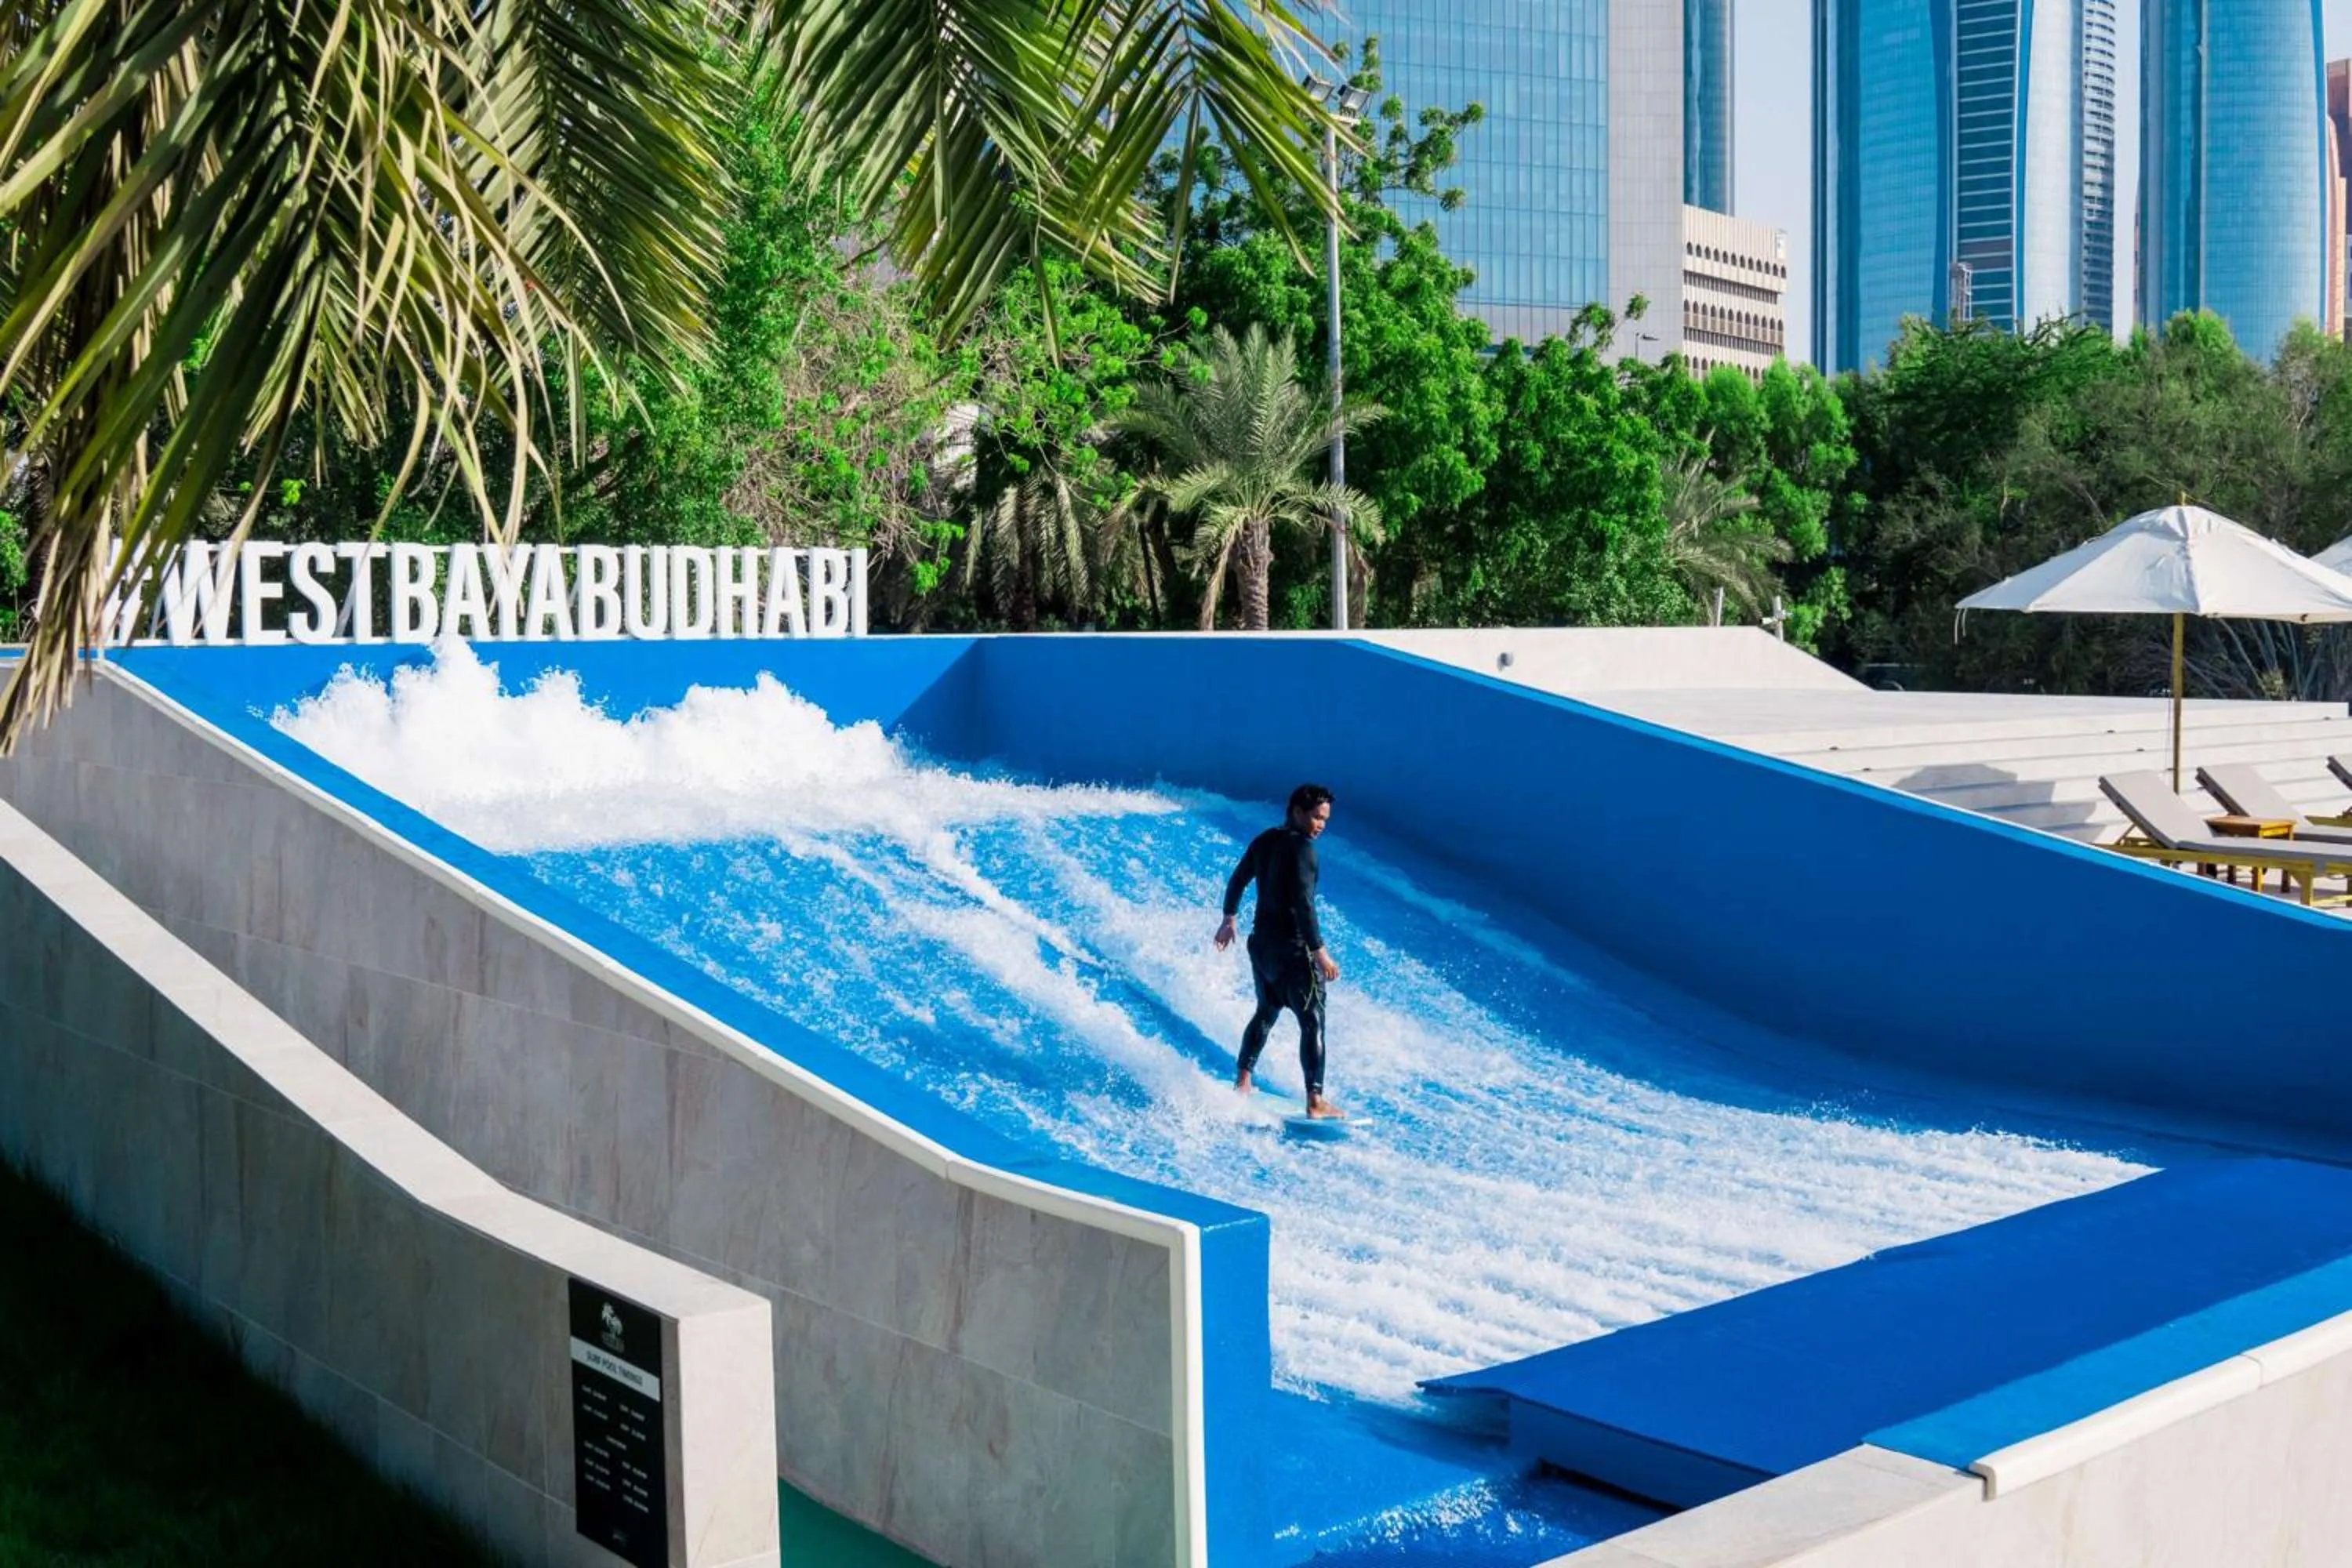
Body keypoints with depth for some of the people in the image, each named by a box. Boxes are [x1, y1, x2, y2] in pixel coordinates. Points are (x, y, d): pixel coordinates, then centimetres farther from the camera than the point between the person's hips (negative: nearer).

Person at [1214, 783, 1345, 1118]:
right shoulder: (1300, 846, -16)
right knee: (1312, 1022, -6)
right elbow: (1303, 902, -24)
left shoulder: (1263, 842, 9)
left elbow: (1236, 881, 21)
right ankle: (1315, 1101, -12)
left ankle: (1242, 1081, 27)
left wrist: (1229, 920, 35)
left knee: (1266, 1013, 24)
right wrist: (1320, 952, -24)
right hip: (1292, 949, -9)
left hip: (1261, 944, 9)